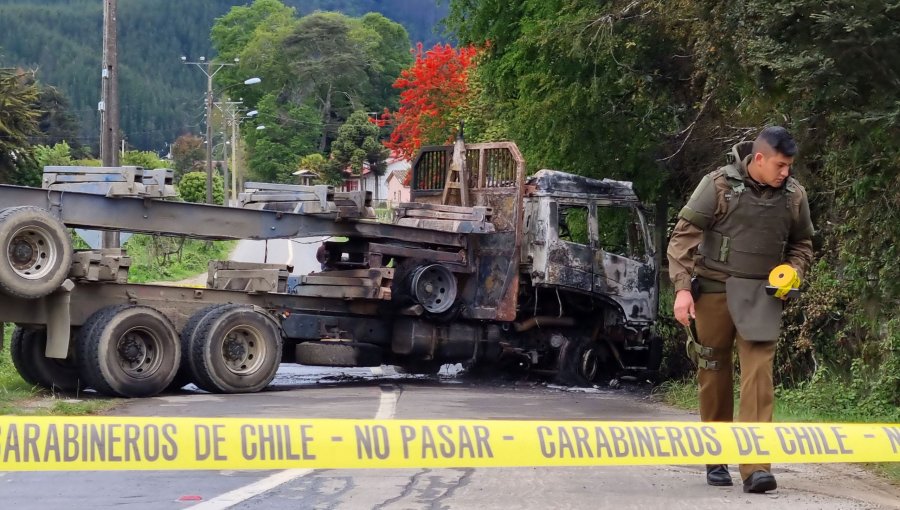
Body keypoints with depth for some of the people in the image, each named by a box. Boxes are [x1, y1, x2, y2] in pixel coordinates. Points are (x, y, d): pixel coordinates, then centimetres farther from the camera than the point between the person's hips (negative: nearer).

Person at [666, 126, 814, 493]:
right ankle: (715, 460, 22)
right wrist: (682, 287, -13)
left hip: (762, 295, 2)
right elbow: (684, 234, -6)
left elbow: (802, 243, 19)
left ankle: (756, 467, -16)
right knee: (714, 373, 6)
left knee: (758, 373, -11)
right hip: (714, 289, -1)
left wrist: (793, 272, -1)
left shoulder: (794, 195, 3)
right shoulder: (719, 184, -8)